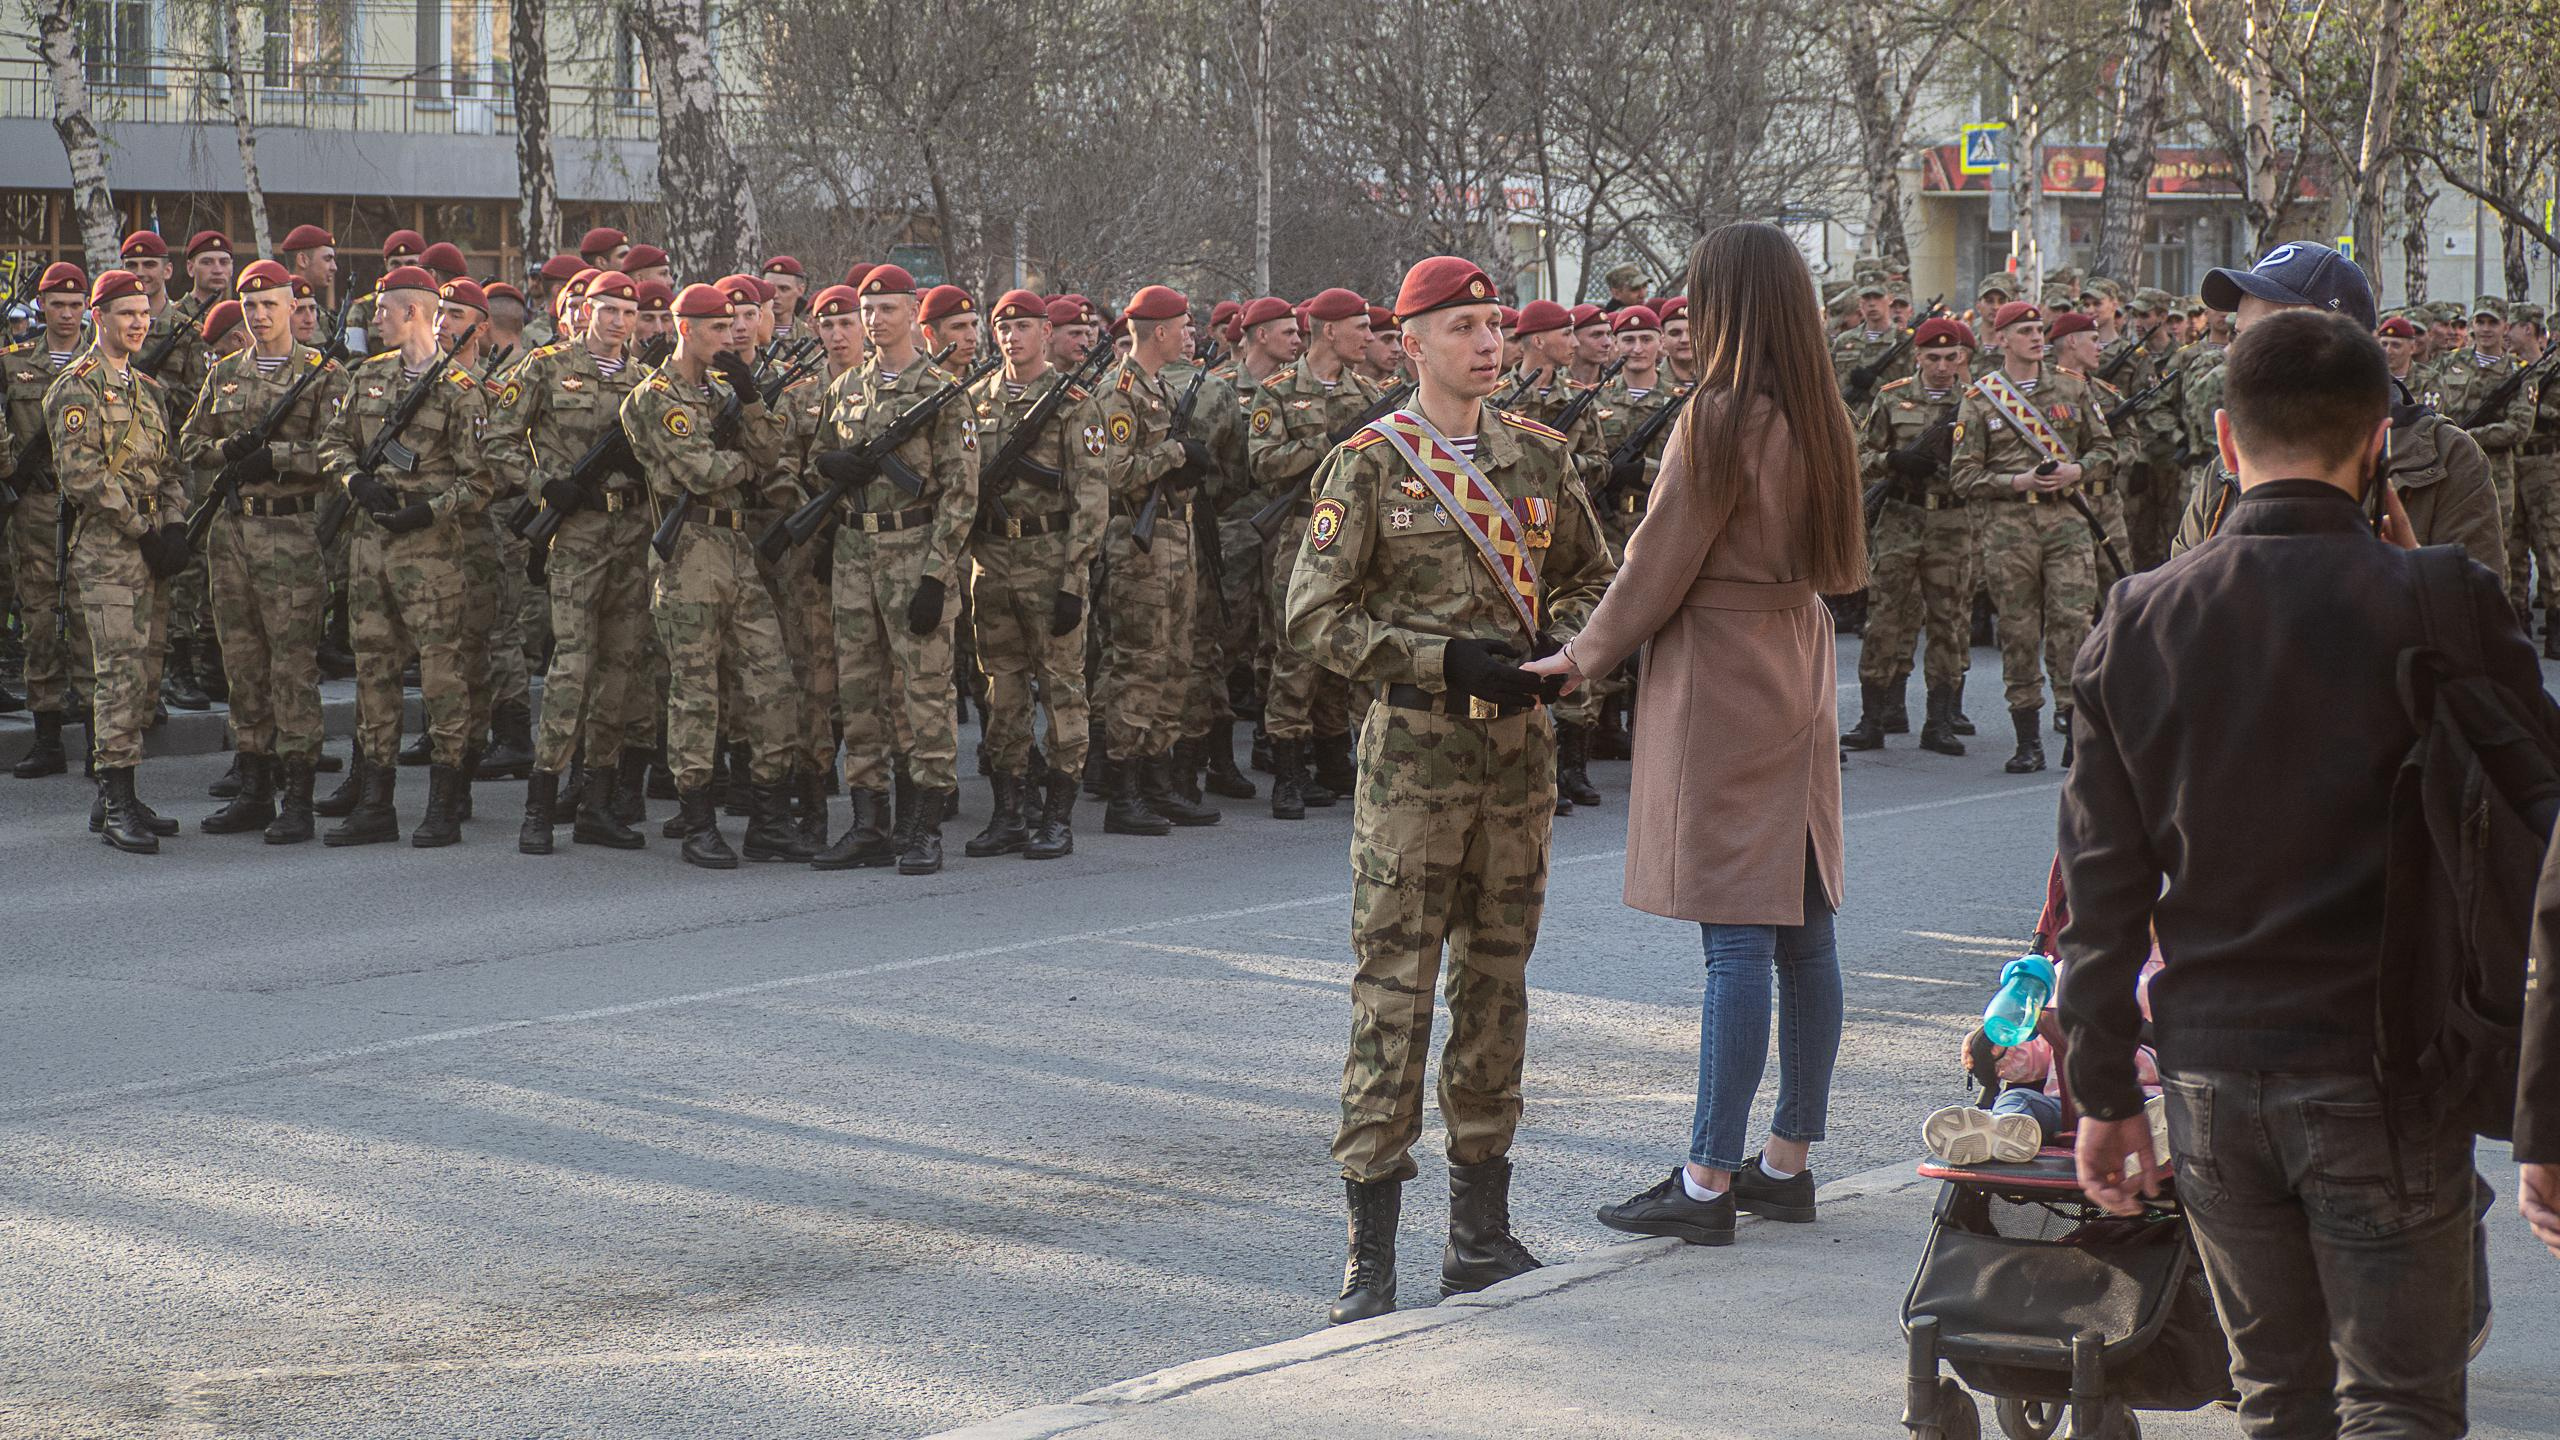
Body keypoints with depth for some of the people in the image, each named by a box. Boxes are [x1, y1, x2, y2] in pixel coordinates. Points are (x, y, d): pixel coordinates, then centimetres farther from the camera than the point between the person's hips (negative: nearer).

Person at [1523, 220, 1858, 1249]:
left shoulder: (1720, 419, -16)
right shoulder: (1821, 420, 8)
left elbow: (1658, 567, -11)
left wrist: (1583, 656, 3)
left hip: (1720, 691, -8)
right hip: (1799, 681, 8)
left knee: (1736, 939, -8)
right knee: (1803, 930, 10)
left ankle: (1707, 1182, -4)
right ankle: (1788, 1162, 18)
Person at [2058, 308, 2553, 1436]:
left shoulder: (2137, 622, 0)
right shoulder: (2439, 603, -11)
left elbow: (2102, 886, 4)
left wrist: (2105, 1092, 11)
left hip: (2209, 1077, 4)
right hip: (2380, 1074, -4)